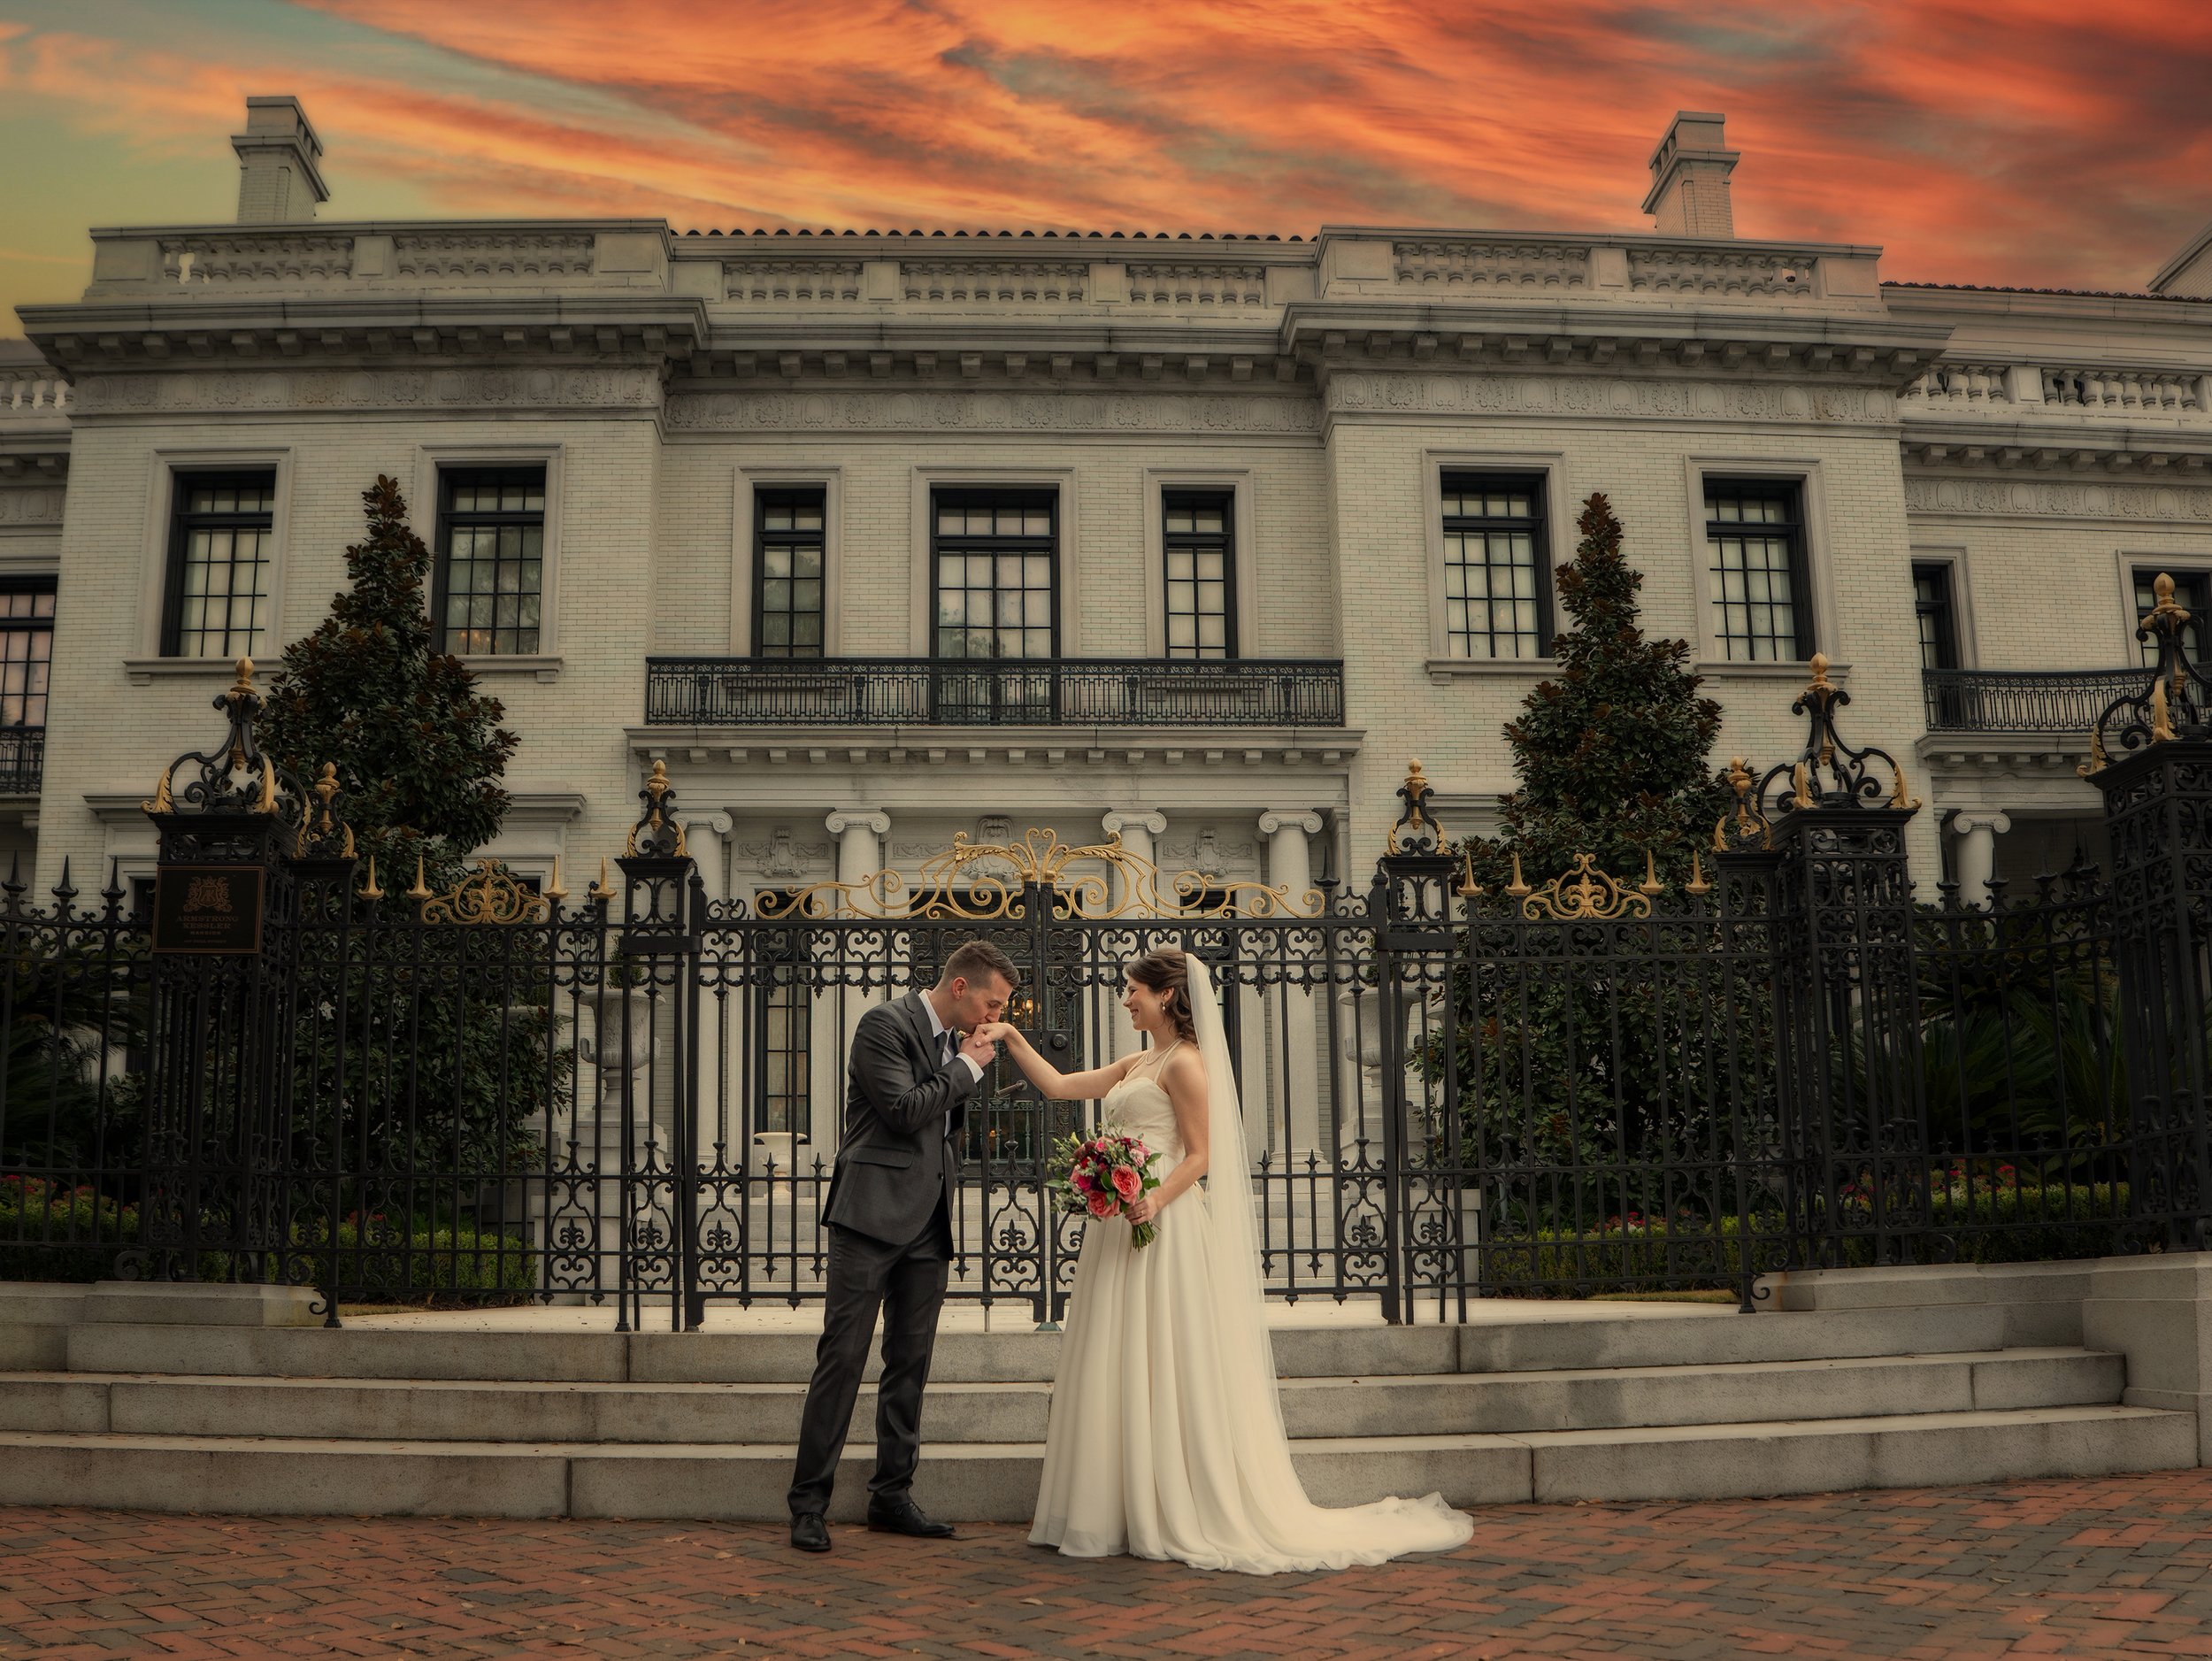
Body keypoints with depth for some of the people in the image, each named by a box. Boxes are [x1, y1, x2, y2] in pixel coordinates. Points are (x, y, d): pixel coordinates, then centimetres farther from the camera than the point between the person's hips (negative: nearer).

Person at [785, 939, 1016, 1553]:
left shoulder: (951, 1041, 16)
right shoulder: (885, 1024, -9)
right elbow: (905, 1111, -19)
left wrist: (969, 1066, 7)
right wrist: (968, 1066, -9)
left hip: (927, 1222, 8)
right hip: (874, 1214, -8)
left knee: (910, 1361, 10)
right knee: (842, 1357, -5)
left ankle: (892, 1494, 19)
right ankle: (809, 1503, 1)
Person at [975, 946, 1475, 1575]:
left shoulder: (1184, 1062, -9)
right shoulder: (1137, 1064, 18)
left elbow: (1200, 1155, -14)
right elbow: (1058, 1086, 20)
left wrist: (1154, 1201, -27)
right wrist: (1012, 1039, 17)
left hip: (1161, 1227, -9)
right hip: (1121, 1227, 9)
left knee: (1161, 1369, -6)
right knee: (1124, 1372, 9)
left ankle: (1177, 1518, 1)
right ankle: (1128, 1514, 15)